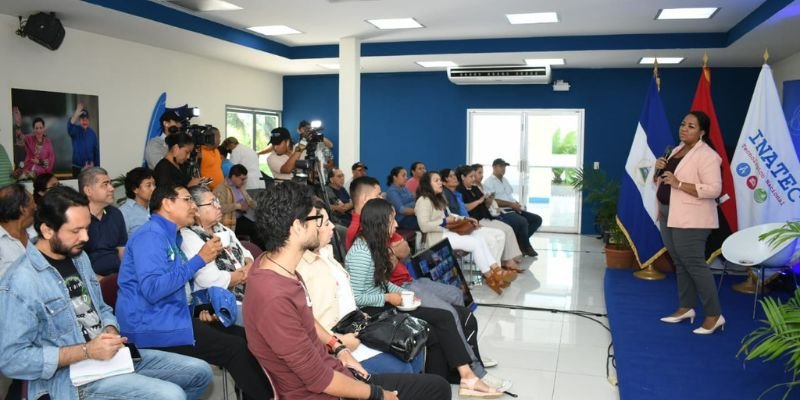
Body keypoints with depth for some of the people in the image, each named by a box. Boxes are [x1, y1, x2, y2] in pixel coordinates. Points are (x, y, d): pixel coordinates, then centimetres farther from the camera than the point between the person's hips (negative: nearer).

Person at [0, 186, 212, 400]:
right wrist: (86, 350, -23)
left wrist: (111, 331, -4)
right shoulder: (20, 282, -18)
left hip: (112, 355, 8)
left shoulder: (79, 256, 7)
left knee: (200, 372, 7)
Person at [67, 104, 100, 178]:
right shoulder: (75, 130, -4)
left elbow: (96, 150, 6)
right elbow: (70, 128, -30)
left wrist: (97, 166, 5)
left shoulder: (92, 132, 4)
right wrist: (76, 114, -48)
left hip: (90, 167, 2)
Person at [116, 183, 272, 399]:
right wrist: (199, 260, -22)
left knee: (243, 337, -1)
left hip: (174, 317, 10)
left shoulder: (171, 236, 16)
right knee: (238, 350, -17)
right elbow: (153, 289, -27)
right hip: (153, 327, -10)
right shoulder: (150, 235, -14)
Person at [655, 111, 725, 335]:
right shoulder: (677, 150, 14)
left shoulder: (706, 156, -14)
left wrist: (679, 184, -24)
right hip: (669, 215, 9)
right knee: (679, 263, 13)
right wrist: (660, 169, 2)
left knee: (694, 264, -8)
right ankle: (686, 308, 23)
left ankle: (714, 315, 1)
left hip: (690, 219, -9)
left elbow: (714, 189, -21)